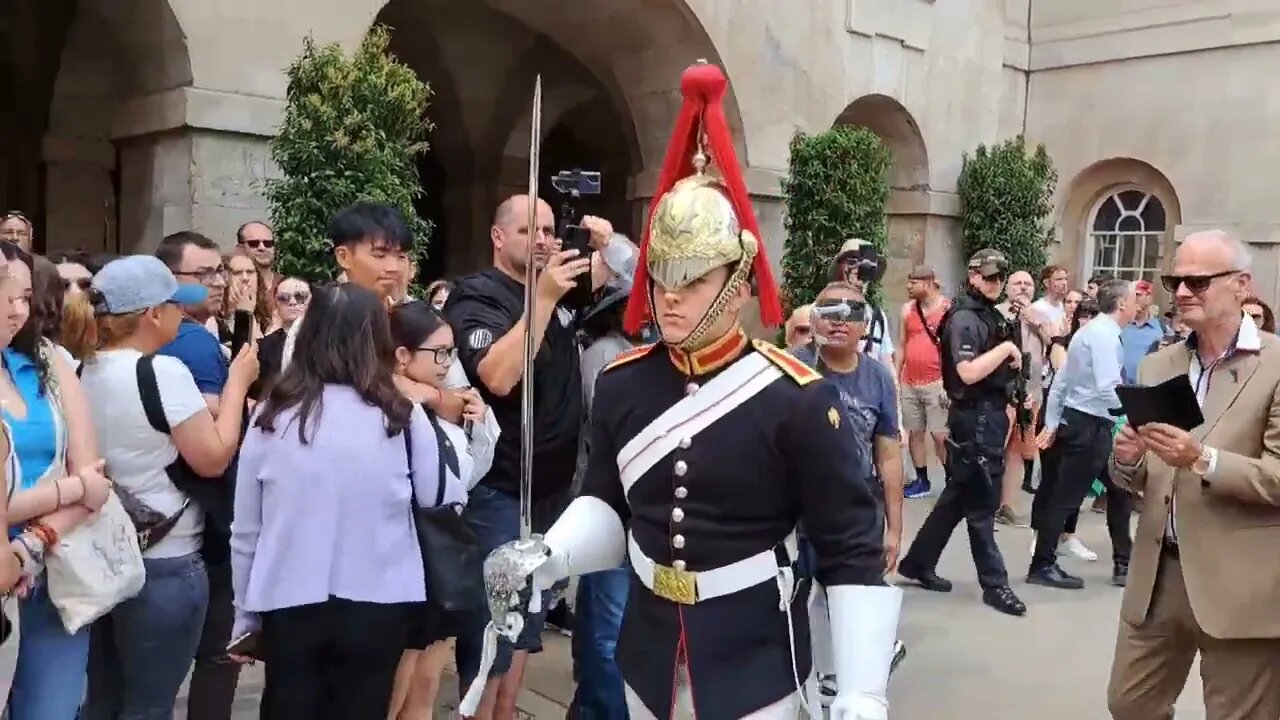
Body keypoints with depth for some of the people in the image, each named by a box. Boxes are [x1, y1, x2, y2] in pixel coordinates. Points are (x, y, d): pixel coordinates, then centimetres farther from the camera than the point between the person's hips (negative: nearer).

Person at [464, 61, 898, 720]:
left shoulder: (797, 398, -17)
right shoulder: (621, 383, -4)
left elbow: (853, 553, -13)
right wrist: (548, 557, -11)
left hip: (756, 666, -4)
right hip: (649, 658, 5)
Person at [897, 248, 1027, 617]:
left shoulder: (992, 315, 16)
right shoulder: (964, 318, -13)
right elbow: (968, 372, -25)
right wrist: (1006, 348, -16)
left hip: (990, 415, 10)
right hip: (974, 418, -10)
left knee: (959, 496, 15)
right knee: (982, 502, -2)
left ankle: (918, 562, 24)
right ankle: (994, 583, 6)